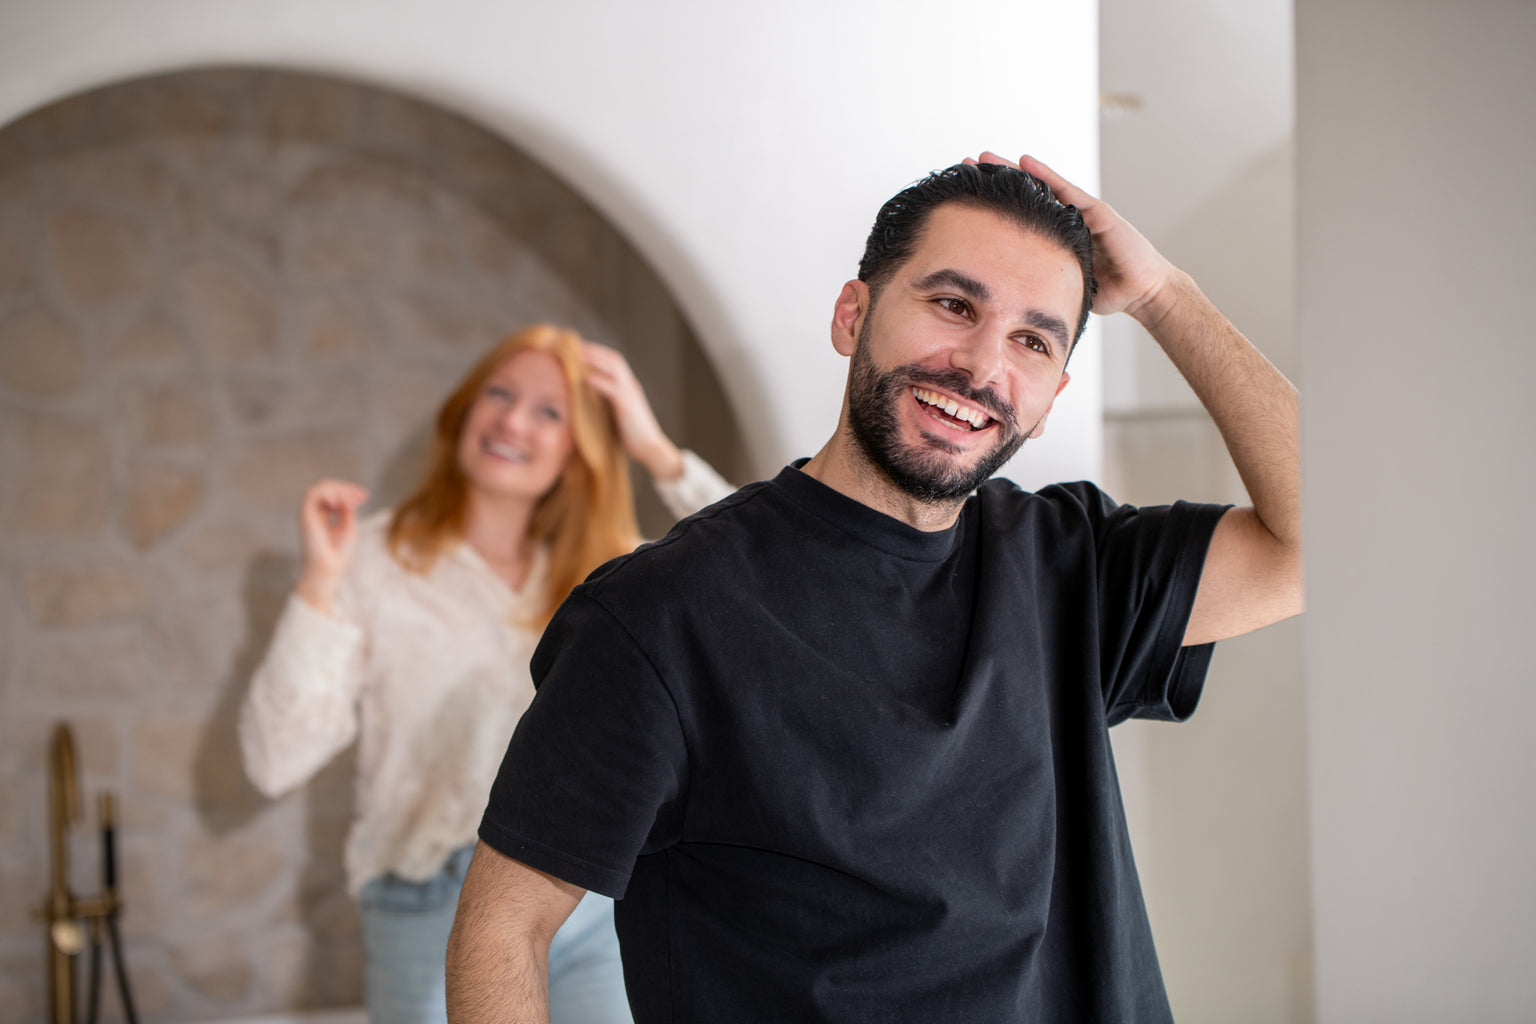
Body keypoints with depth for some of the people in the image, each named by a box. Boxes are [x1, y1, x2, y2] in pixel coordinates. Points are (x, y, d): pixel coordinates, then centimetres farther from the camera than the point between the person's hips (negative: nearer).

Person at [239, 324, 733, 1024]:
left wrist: (657, 453, -8)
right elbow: (275, 761, -11)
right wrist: (320, 584, -19)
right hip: (436, 923, -3)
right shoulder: (375, 561, -5)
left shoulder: (606, 572, 7)